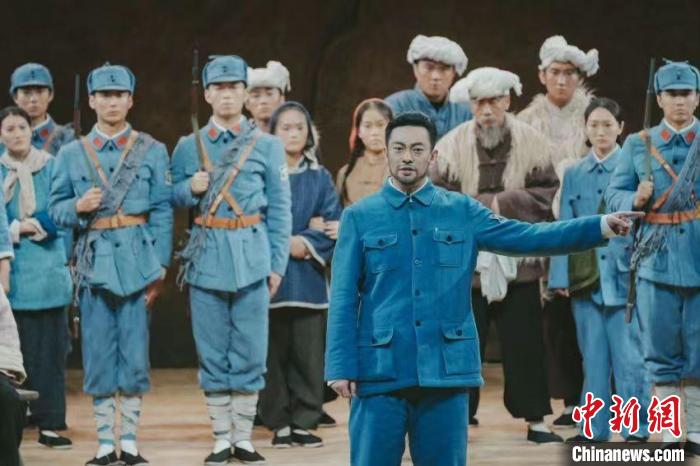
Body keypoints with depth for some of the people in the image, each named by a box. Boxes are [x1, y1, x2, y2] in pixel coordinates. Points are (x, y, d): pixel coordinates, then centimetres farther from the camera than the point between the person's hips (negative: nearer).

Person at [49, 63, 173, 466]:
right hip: (94, 263, 1)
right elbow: (57, 209, 10)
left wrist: (159, 268, -4)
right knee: (99, 358, 3)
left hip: (137, 263, -1)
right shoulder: (72, 154, 8)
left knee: (135, 356, 0)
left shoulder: (153, 152, 5)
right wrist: (78, 207, -12)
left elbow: (163, 213, 2)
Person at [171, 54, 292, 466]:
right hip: (206, 258, 1)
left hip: (252, 257, -1)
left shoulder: (268, 146, 4)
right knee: (212, 354, 3)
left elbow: (280, 210, 4)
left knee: (250, 353, 1)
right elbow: (174, 199, 14)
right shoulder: (188, 147, 8)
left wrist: (277, 264, -2)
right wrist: (191, 189, -9)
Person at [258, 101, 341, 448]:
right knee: (274, 354, 0)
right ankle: (279, 424, 7)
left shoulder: (320, 178, 10)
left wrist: (307, 243, -12)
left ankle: (304, 422, 9)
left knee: (308, 353, 1)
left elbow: (333, 223, 2)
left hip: (308, 279, 2)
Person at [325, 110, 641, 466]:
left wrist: (601, 226, -9)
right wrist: (341, 367, -6)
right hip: (380, 370, -1)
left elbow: (528, 237, 1)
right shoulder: (359, 217, 4)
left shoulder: (462, 212, 8)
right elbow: (343, 300, 2)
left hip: (446, 370, 2)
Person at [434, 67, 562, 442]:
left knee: (524, 344, 6)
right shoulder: (452, 145, -4)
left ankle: (535, 420, 14)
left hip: (518, 260, 1)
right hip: (466, 261, -1)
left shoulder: (531, 142, -1)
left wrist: (498, 203, -14)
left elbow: (545, 193, -4)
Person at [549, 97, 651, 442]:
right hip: (585, 279, 3)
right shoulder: (573, 174, 11)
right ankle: (595, 428, 13)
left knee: (630, 356, -4)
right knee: (593, 358, 7)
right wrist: (560, 276, 3)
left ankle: (636, 429, 3)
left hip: (623, 275, -3)